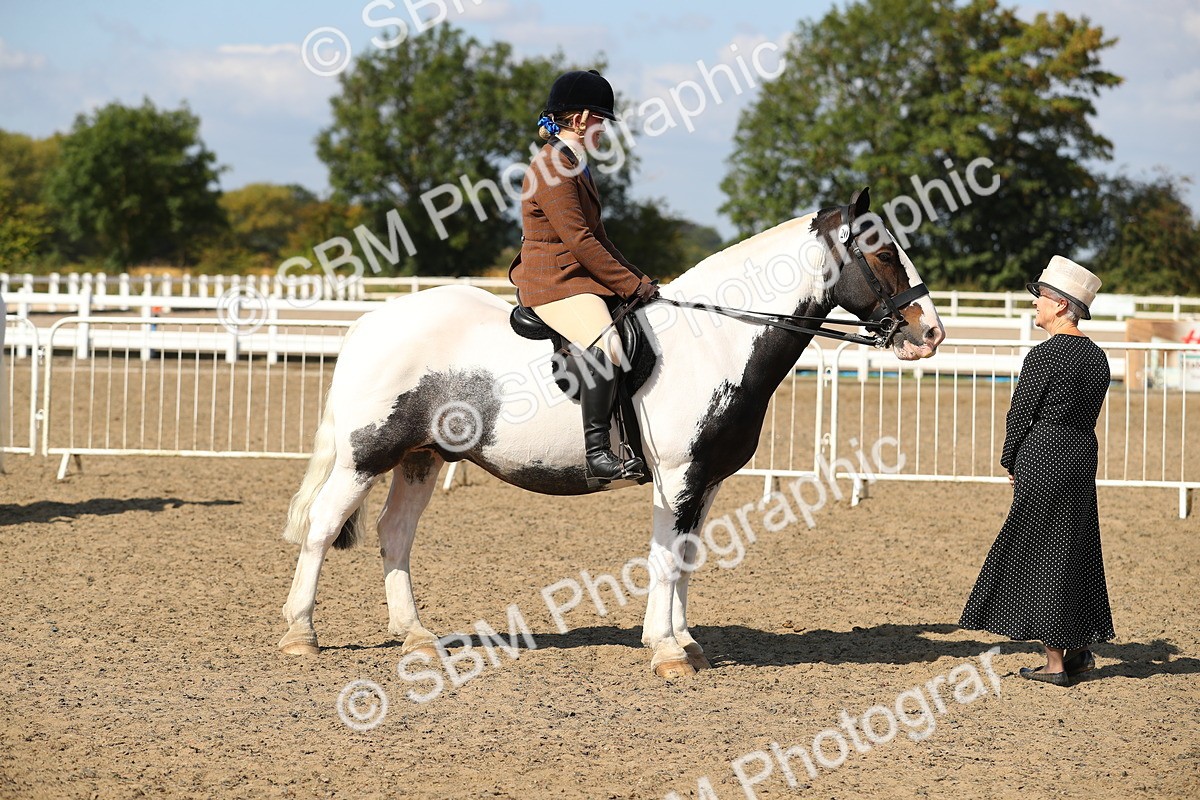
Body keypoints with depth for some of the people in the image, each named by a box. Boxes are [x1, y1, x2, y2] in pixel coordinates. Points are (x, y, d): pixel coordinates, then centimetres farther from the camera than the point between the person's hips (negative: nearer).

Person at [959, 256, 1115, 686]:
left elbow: (1020, 413, -11)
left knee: (1043, 557, 0)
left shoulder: (1044, 356, -15)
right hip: (1083, 457, 7)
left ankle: (1055, 663, 2)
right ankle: (1081, 647, 23)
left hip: (1042, 460, -7)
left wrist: (1010, 463, 5)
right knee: (1078, 552, 17)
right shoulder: (1097, 357, 8)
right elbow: (1088, 412, 13)